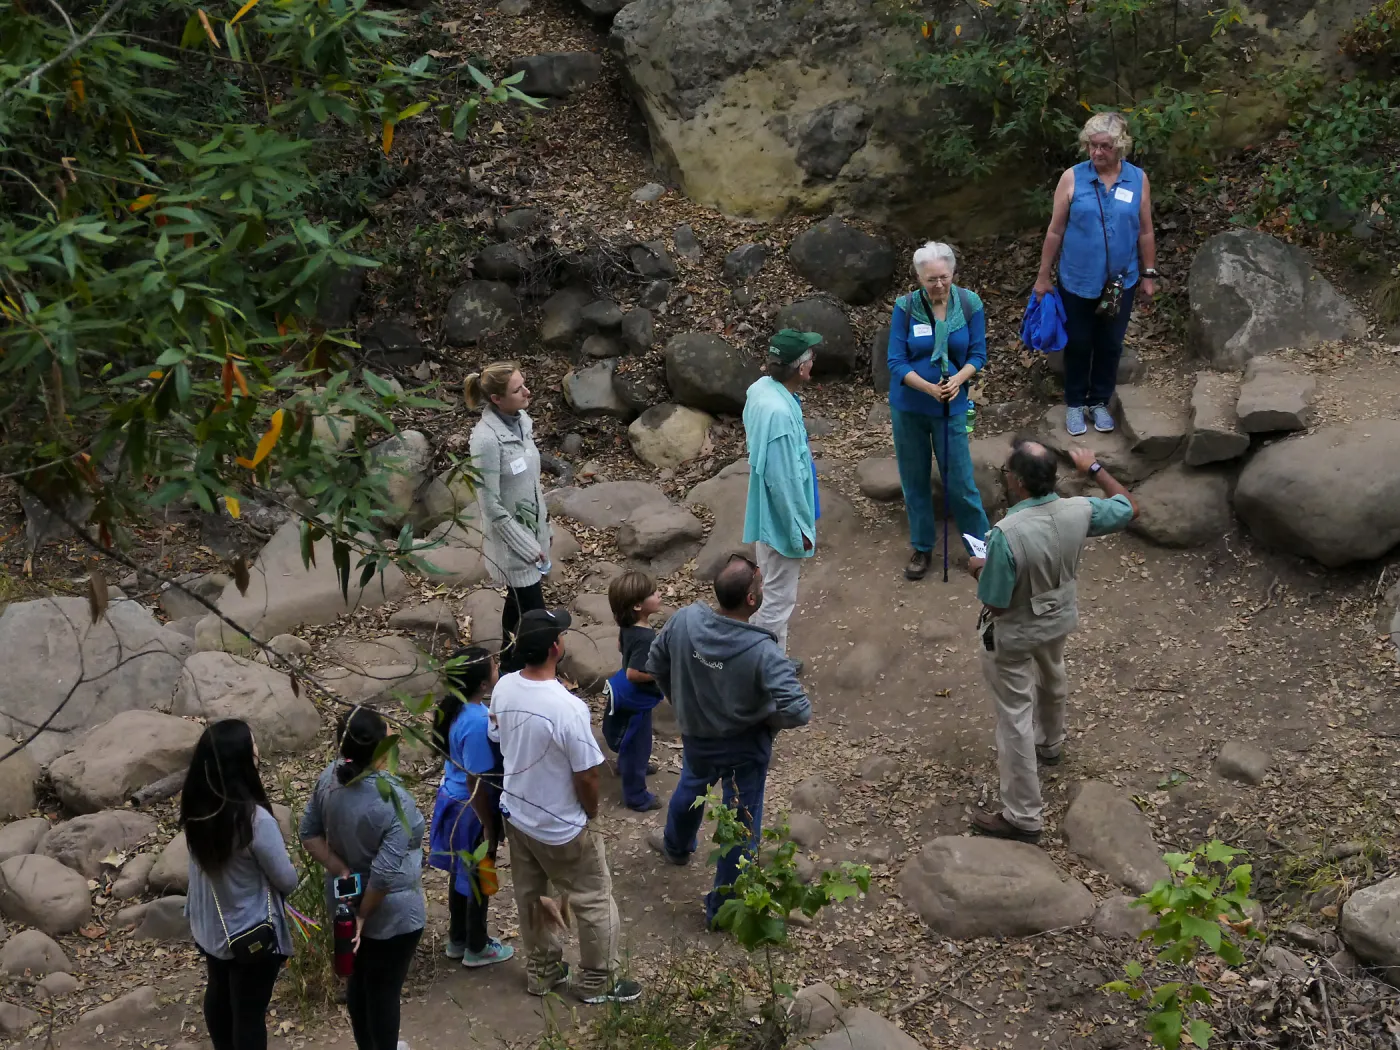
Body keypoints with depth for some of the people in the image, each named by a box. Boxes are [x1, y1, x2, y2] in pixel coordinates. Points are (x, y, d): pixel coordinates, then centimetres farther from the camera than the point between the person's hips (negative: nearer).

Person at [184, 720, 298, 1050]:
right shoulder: (255, 820, -32)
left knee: (219, 994, 27)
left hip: (208, 926, 7)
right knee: (249, 1011, 12)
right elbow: (287, 882, -18)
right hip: (252, 934, -7)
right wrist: (284, 865, 2)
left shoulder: (195, 808, -12)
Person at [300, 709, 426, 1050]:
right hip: (390, 914, -7)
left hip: (345, 902, 7)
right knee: (384, 988, 13)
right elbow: (385, 873, -30)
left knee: (358, 978, 25)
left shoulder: (330, 777, -12)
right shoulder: (395, 802, -31)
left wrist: (341, 871, -7)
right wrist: (364, 915, -17)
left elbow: (309, 833, -2)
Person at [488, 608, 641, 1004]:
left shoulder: (503, 688, -13)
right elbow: (586, 777, -23)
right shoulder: (569, 708, -34)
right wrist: (591, 813, -3)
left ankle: (542, 971, 42)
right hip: (561, 827, -7)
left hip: (515, 814, 7)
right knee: (594, 902, 15)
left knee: (530, 896, 24)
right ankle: (597, 982, 30)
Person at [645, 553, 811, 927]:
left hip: (695, 737, 5)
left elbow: (656, 665, -4)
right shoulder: (763, 652, -35)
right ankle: (722, 907, 32)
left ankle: (676, 845, 65)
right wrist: (768, 720, -13)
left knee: (690, 788, 36)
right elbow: (798, 711, -36)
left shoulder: (685, 620, -22)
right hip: (744, 749, -5)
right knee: (741, 826, 17)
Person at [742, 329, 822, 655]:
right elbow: (783, 480, -27)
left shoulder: (761, 387, -3)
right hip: (781, 520, -10)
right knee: (779, 600, 4)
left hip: (769, 514, 10)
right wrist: (800, 528, -18)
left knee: (777, 594, 24)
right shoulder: (779, 413, -32)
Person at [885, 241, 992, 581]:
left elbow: (978, 353, -2)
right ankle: (922, 549, 27)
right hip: (908, 407, 0)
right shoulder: (906, 307, -14)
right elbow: (896, 362, -12)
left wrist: (958, 379, -22)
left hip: (952, 407, 0)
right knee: (915, 479, 11)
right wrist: (929, 388, -27)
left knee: (960, 481, 2)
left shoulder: (970, 304, -10)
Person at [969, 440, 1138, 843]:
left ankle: (1023, 817, 16)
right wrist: (1095, 468, 9)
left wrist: (981, 573, -7)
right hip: (1059, 620, 6)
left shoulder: (1007, 534, -37)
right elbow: (1129, 508, 0)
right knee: (1052, 682, 35)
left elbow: (995, 604, -28)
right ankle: (1050, 743, 64)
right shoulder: (1078, 511, -20)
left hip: (1014, 635, -6)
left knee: (1015, 717, 7)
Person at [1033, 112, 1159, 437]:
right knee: (1078, 344, 13)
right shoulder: (1072, 178, -12)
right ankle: (1075, 403, 31)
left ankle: (1100, 402, 34)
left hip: (1120, 282, 1)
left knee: (1110, 345, 15)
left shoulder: (1138, 179, -7)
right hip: (1077, 281, -1)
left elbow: (1145, 232, 2)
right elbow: (1055, 231, -5)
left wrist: (1149, 274, 5)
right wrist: (1044, 275, -1)